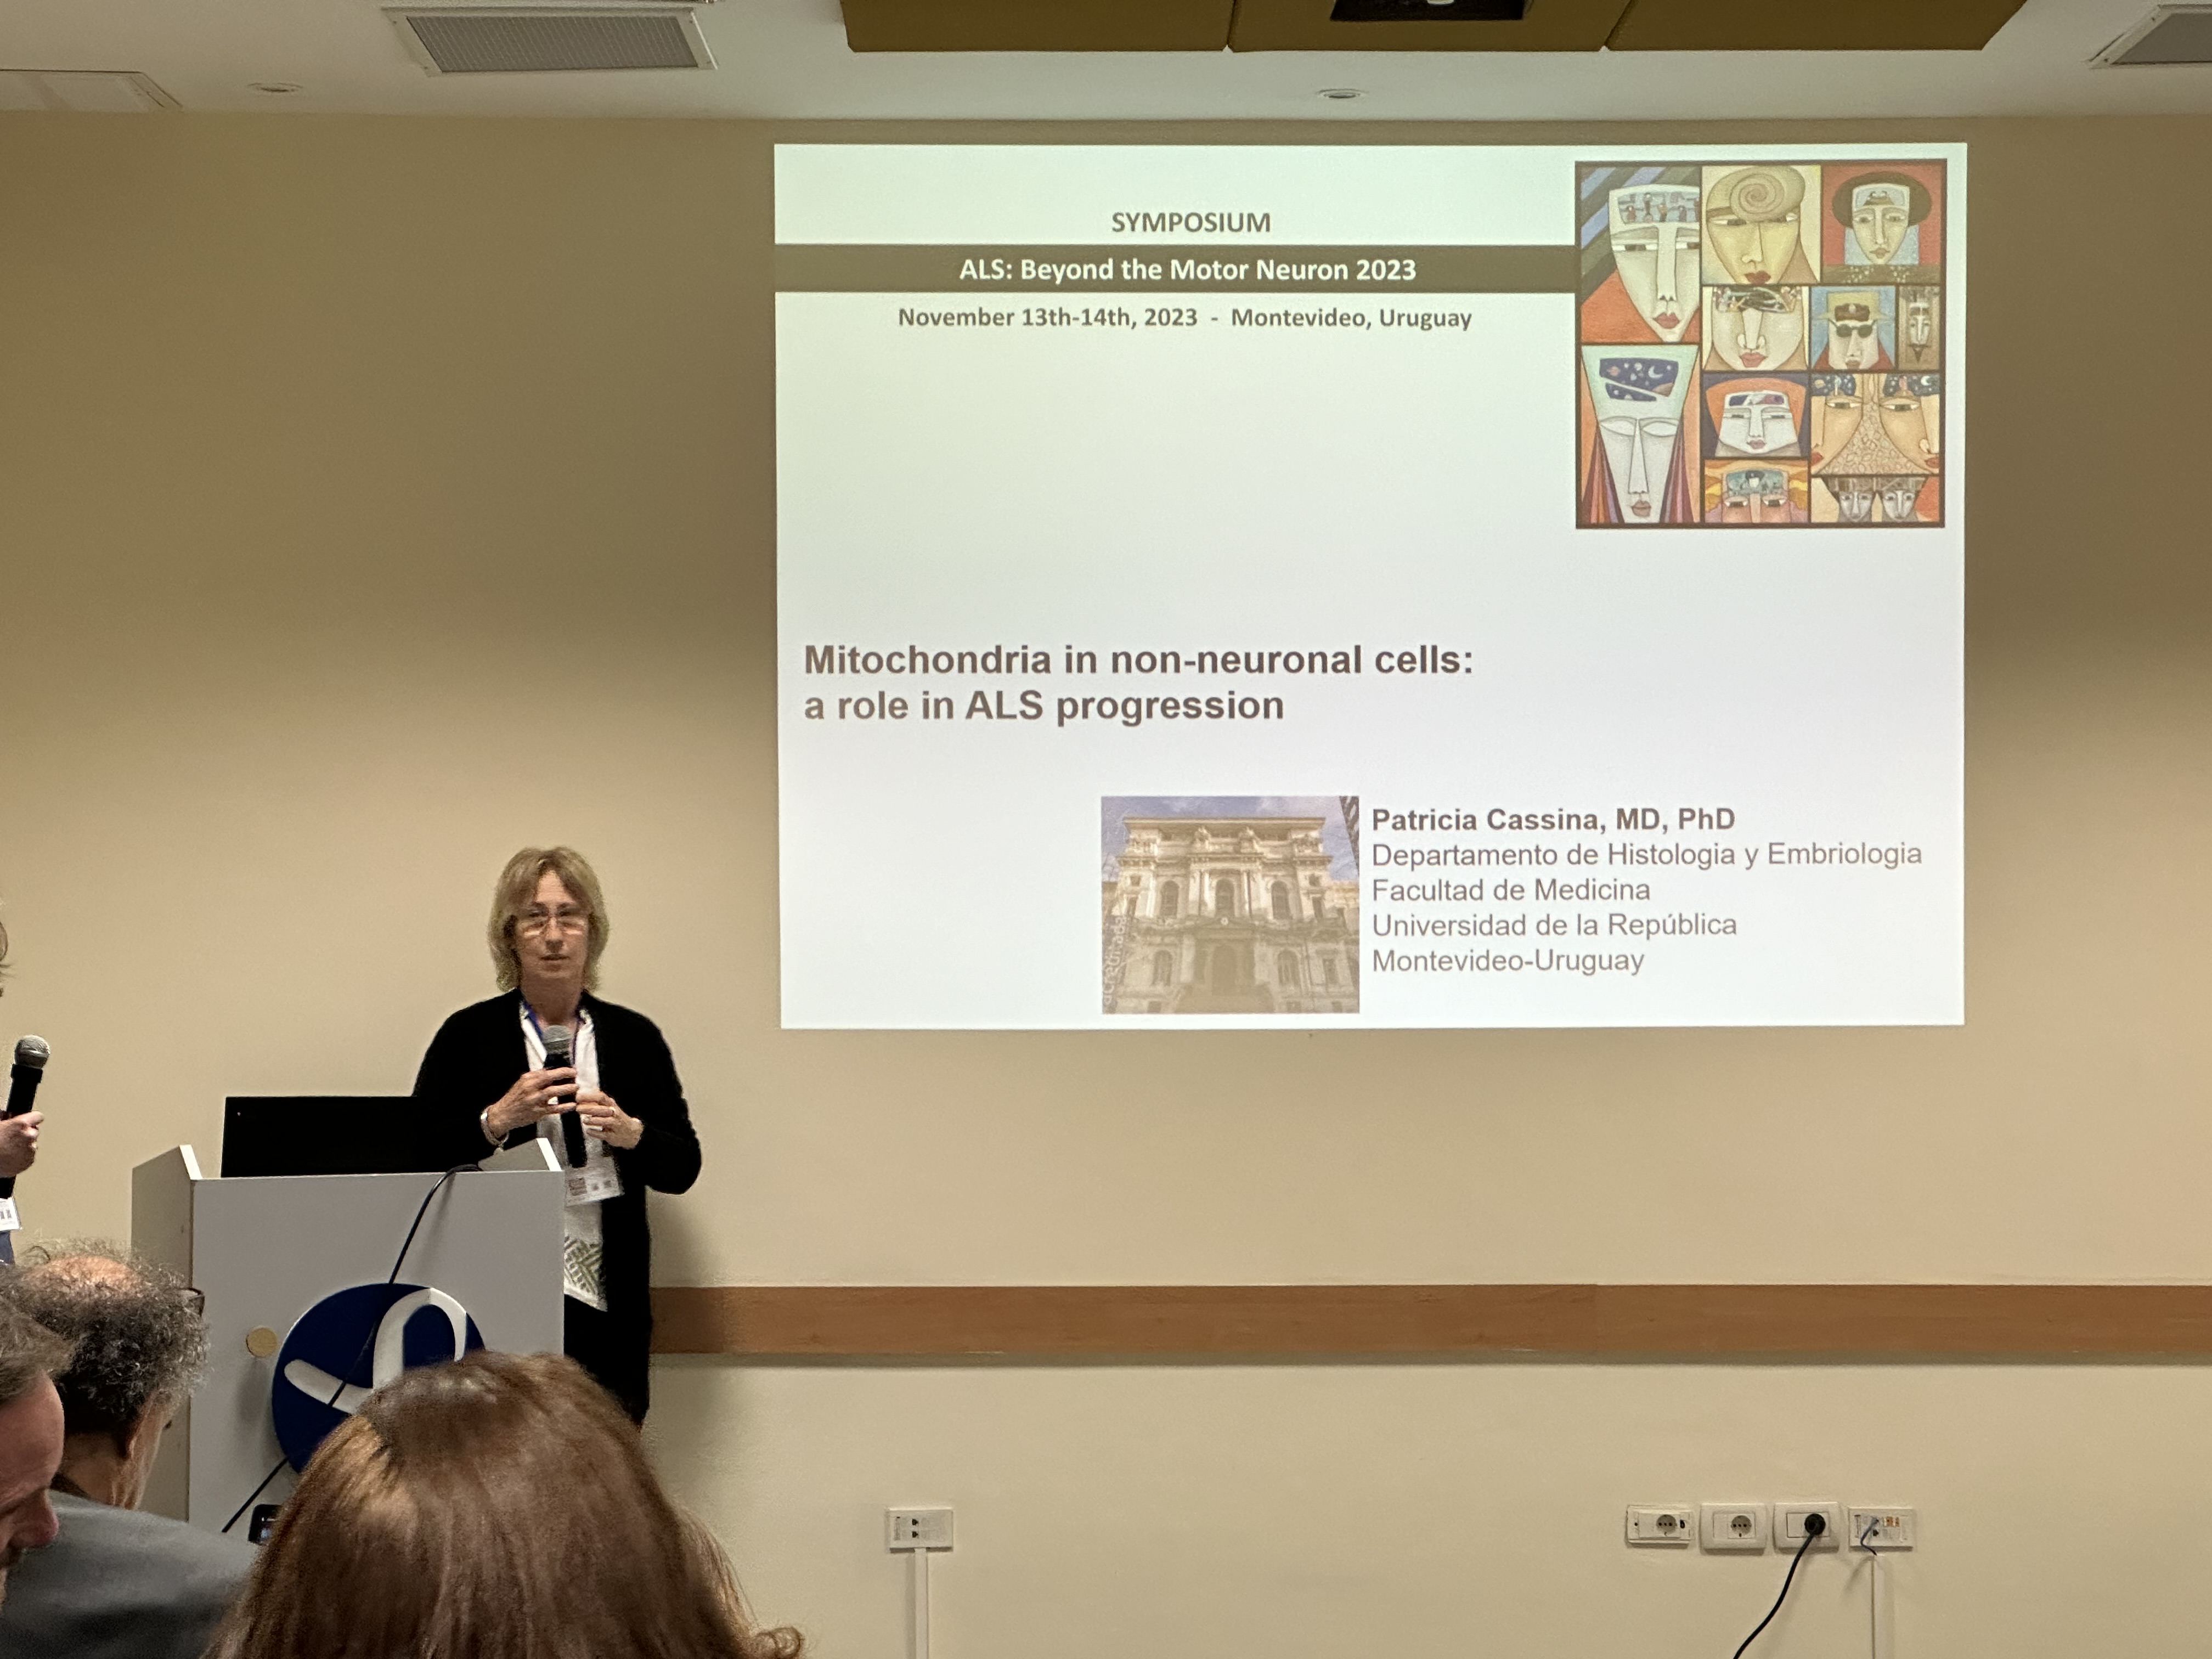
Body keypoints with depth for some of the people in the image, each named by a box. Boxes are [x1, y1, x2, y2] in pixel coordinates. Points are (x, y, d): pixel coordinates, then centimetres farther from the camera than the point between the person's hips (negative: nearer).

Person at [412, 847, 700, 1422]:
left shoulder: (635, 1037, 9)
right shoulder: (468, 1035, 3)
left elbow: (683, 1169, 8)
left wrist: (629, 1132, -10)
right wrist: (497, 1120, -15)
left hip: (607, 1308, 2)